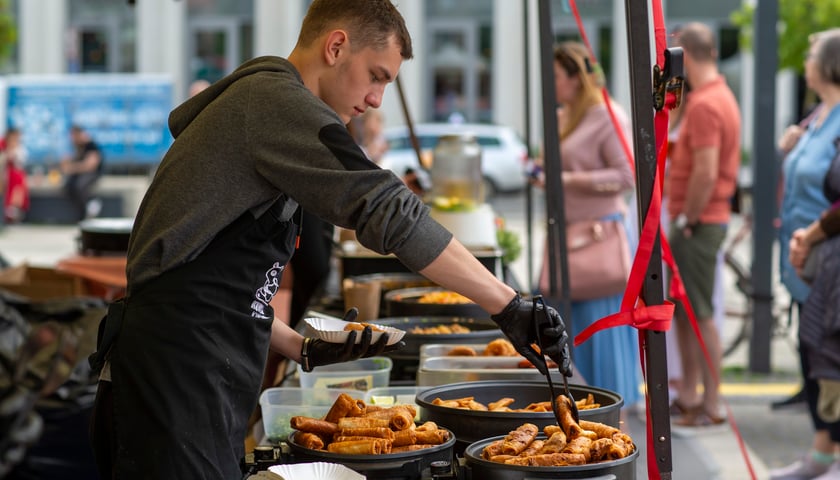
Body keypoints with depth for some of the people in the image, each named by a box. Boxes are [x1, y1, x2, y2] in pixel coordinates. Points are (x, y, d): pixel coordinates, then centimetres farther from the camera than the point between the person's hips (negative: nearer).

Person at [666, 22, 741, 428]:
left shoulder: (705, 104, -18)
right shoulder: (720, 96, 15)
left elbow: (706, 173, -24)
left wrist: (687, 219, -16)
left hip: (698, 223, -10)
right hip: (703, 220, 10)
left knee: (700, 314, -5)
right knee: (681, 308, 16)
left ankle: (711, 406, 1)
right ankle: (688, 395, 25)